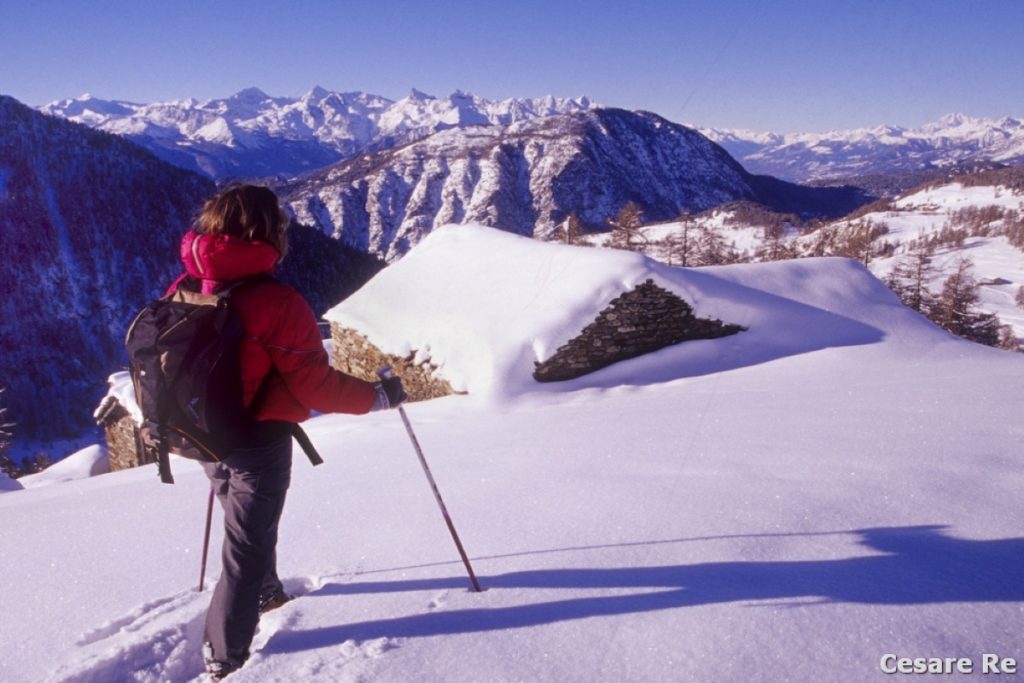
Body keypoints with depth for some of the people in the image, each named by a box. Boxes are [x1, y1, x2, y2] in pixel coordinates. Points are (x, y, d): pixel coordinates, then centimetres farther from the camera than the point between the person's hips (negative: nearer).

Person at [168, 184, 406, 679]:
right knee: (247, 543, 9)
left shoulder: (184, 290, -3)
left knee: (250, 522, 29)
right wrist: (379, 395, -9)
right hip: (259, 443, -7)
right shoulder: (276, 302, -24)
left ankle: (263, 592, 51)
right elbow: (315, 385, -22)